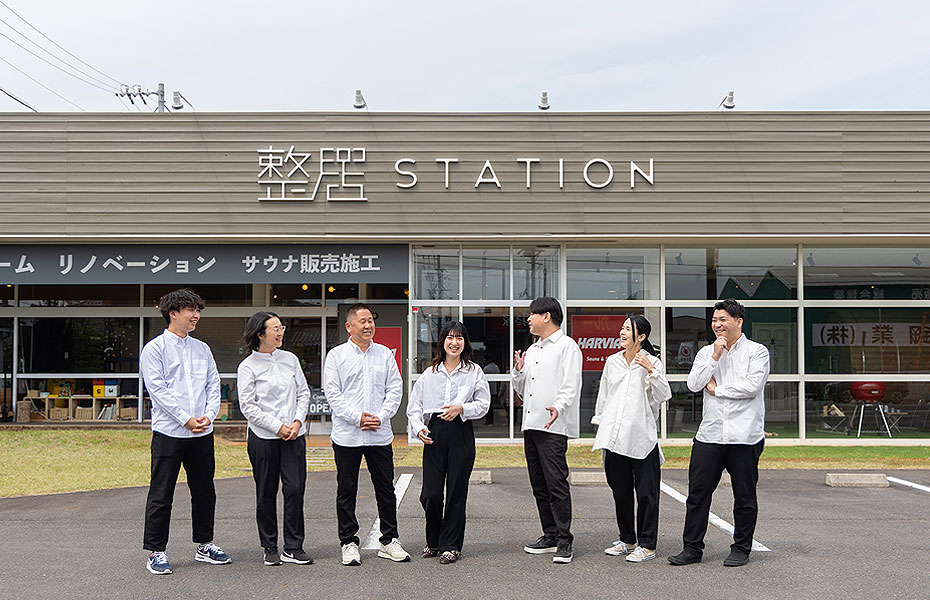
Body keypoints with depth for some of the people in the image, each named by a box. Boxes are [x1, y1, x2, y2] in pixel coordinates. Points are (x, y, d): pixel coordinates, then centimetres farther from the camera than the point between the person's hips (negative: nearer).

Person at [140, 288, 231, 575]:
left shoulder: (202, 349, 14)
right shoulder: (155, 349, -3)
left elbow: (213, 384, 10)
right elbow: (158, 389, -10)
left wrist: (208, 415, -7)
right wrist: (186, 419, -16)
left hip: (202, 433, 5)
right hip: (169, 432, -5)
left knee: (204, 491, 12)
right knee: (161, 495, 0)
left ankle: (204, 545, 25)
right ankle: (156, 551, 11)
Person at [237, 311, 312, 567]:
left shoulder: (290, 359, 10)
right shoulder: (248, 366, -3)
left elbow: (303, 393, 13)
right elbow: (248, 406, -7)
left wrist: (298, 421, -2)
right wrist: (277, 427, -11)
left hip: (294, 435, 3)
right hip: (263, 437, -3)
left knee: (295, 488, -3)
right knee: (266, 493, 4)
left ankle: (293, 548, 7)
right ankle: (270, 548, 17)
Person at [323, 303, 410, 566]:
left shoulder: (385, 354, 10)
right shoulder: (336, 355, 2)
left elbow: (394, 389, 6)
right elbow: (332, 393, -5)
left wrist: (380, 417, -8)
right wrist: (358, 417, -14)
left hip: (380, 435, 2)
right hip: (346, 435, -2)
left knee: (386, 489, 6)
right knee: (346, 492, 5)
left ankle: (389, 541, 17)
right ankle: (349, 543, 15)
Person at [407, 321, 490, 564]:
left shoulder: (474, 372, 7)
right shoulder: (429, 373, 12)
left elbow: (483, 404, 3)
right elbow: (414, 406, 13)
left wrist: (461, 408, -13)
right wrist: (418, 428, -3)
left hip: (461, 435, -1)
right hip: (434, 434, 2)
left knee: (456, 492, 1)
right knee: (430, 494, -2)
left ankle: (450, 545, 15)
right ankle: (433, 542, 21)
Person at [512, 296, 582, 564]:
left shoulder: (567, 346, -2)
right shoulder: (532, 350, 23)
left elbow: (571, 384, -12)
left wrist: (558, 406, -30)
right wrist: (518, 372, 6)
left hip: (554, 426, -8)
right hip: (530, 424, 8)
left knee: (556, 483, -11)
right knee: (539, 484, 11)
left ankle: (564, 541, -6)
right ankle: (550, 535, 19)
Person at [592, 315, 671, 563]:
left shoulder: (652, 362, 0)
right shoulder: (612, 361, 12)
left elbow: (663, 396, -7)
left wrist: (651, 371, -17)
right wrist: (599, 422, 18)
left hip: (642, 436, -4)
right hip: (614, 437, 5)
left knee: (646, 493, -2)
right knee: (620, 491, 12)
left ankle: (647, 545, 7)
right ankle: (627, 540, 24)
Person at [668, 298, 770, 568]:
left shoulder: (757, 351, 0)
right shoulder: (706, 352, 12)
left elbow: (752, 386, -14)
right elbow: (693, 384, -2)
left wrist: (717, 389, -5)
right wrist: (715, 357, -8)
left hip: (744, 436, -3)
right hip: (709, 434, 4)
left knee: (744, 496, 6)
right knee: (698, 493, 4)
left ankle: (741, 548, 20)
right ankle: (692, 548, 13)